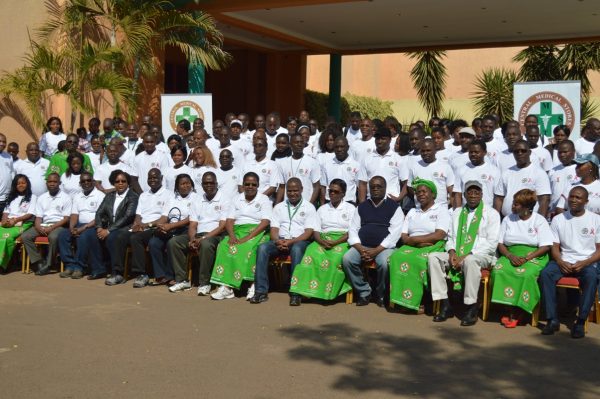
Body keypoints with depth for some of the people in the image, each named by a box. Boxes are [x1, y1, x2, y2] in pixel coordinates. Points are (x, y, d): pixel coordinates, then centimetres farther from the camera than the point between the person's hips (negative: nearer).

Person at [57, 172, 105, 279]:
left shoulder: (100, 195, -1)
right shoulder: (77, 196, 19)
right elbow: (74, 215, 10)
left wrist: (84, 228, -18)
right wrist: (72, 228, -10)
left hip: (93, 226, -6)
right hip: (79, 225, 6)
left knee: (83, 237, -34)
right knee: (62, 235, -19)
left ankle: (79, 267, -22)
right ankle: (70, 265, -18)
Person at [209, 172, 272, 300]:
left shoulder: (264, 200, 5)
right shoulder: (237, 200, 18)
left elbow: (265, 222, -8)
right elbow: (229, 221, 9)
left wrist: (248, 237, -20)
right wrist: (232, 236, -13)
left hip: (256, 233, -3)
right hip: (237, 232, 3)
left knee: (247, 248, -35)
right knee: (224, 246, -27)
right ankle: (226, 285, -35)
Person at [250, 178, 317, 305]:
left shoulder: (309, 207, 7)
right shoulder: (279, 207, 18)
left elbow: (309, 232, -3)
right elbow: (274, 229, 9)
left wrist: (291, 242, -17)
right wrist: (278, 241, -14)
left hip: (300, 241, -3)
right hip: (281, 241, 3)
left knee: (296, 249, -39)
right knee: (262, 248, -27)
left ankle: (295, 293, -38)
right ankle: (261, 291, -29)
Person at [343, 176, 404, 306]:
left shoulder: (394, 207, 6)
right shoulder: (361, 207, 17)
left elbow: (394, 233, -5)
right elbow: (353, 230, 9)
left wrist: (377, 250, -16)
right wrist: (360, 249, -10)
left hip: (384, 247, -3)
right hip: (362, 246, 3)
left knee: (384, 263, -34)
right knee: (347, 259, -25)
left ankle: (380, 294, -6)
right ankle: (364, 292, -9)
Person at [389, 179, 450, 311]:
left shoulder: (441, 210, 8)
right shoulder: (412, 212, 25)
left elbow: (439, 235, -8)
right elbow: (404, 237, 14)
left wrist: (414, 239, -8)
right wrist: (417, 242, -8)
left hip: (433, 248, -4)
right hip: (411, 247, 4)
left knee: (418, 259, -37)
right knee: (397, 257, -29)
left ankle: (414, 300, -28)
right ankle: (399, 296, -30)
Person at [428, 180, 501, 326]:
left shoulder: (491, 213, 3)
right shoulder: (458, 213, 20)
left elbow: (492, 243, -6)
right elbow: (451, 237, 21)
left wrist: (466, 256, -16)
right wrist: (452, 252, -5)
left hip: (482, 255, -5)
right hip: (457, 254, 5)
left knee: (470, 260, -40)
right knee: (433, 257, -20)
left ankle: (472, 309, -32)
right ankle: (445, 305, -22)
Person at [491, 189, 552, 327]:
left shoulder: (539, 221, 3)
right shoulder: (508, 219, 14)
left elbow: (545, 246, -4)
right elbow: (500, 244, 11)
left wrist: (526, 258, -17)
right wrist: (510, 256, -10)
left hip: (534, 256, -3)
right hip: (511, 255, 3)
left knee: (526, 274, -35)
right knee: (498, 270, -29)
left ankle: (516, 313, -21)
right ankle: (511, 308, -24)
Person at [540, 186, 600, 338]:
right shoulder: (558, 219, 9)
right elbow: (554, 247, 7)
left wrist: (584, 263, -15)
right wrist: (561, 262, -14)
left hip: (587, 262, -2)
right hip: (564, 261, 2)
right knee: (545, 273, -28)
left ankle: (580, 322, -30)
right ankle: (552, 319, -25)